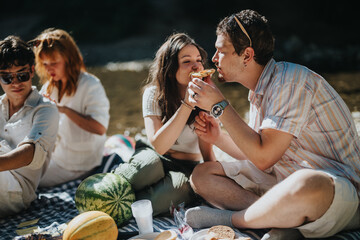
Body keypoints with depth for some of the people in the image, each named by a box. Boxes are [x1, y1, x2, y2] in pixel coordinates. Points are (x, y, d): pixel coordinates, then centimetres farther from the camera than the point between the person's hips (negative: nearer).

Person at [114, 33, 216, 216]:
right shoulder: (154, 93, -11)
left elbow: (207, 152, -4)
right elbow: (159, 145, -25)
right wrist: (187, 103, -30)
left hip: (188, 166, 2)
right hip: (156, 159, -1)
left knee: (180, 186, -36)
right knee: (149, 163, -38)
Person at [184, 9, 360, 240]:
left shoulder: (291, 81, -19)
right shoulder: (260, 90, 10)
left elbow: (264, 156, -23)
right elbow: (258, 155, 14)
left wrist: (219, 105, -17)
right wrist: (218, 138, 0)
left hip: (339, 187, -8)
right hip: (286, 178, 9)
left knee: (305, 185, -45)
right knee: (202, 174, 2)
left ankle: (229, 218, -16)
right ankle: (282, 221, -15)